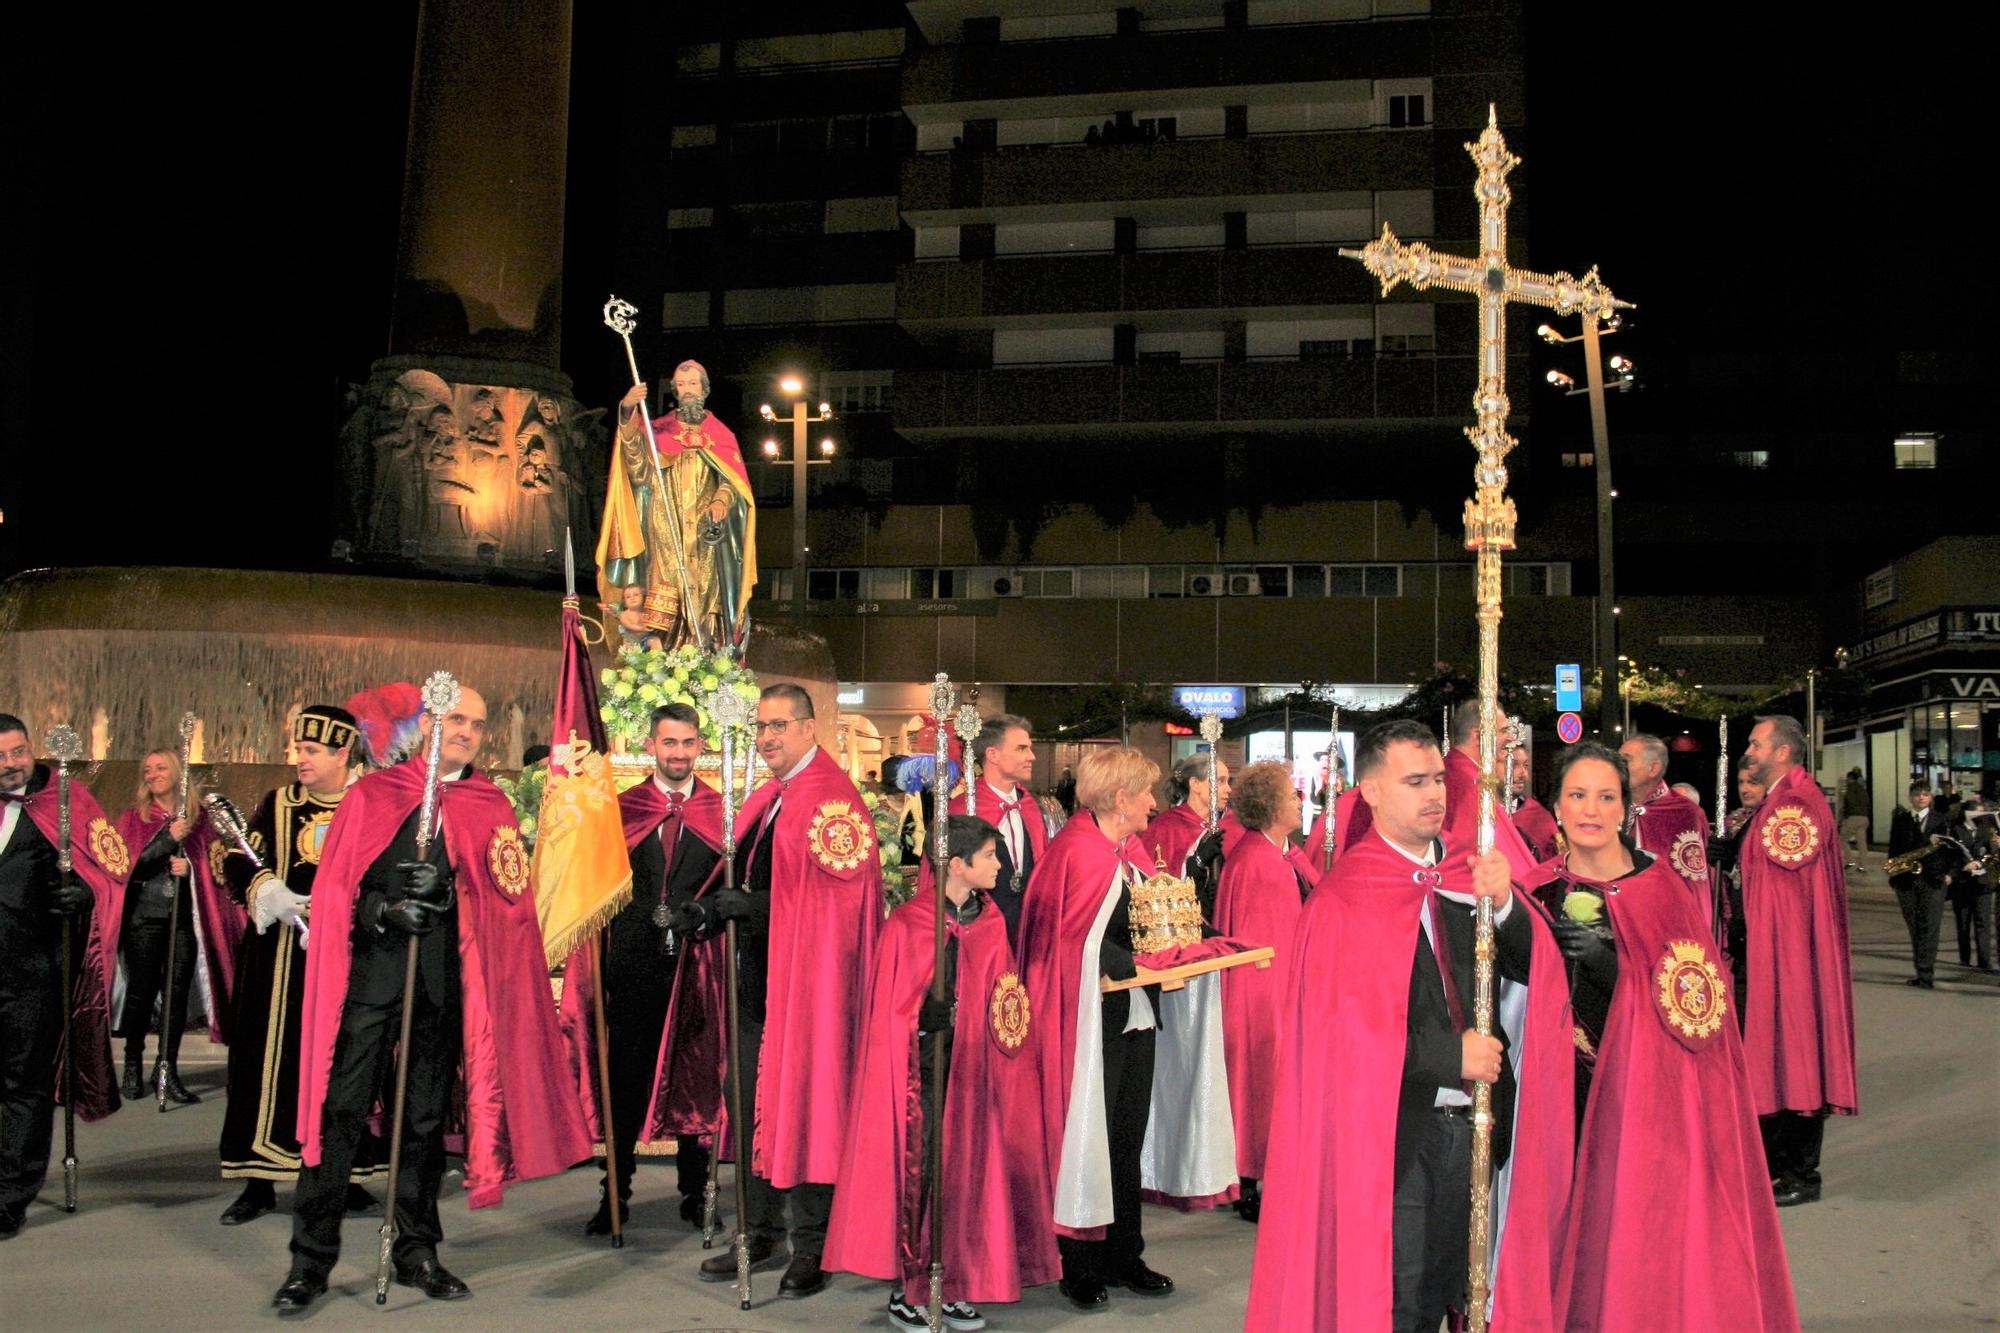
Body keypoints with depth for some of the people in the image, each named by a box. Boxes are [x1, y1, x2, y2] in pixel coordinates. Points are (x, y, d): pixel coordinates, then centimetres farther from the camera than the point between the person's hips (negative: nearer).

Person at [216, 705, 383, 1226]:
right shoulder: (276, 804, 10)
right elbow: (237, 865, 4)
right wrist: (265, 890, -16)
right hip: (278, 957, 2)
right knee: (266, 1061, 3)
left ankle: (346, 1176, 12)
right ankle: (259, 1181, 13)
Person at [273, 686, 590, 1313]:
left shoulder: (492, 807, 9)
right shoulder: (371, 795, 6)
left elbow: (505, 897, 1)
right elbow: (334, 889, 3)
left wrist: (446, 892, -16)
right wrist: (385, 911, -14)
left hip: (446, 979, 2)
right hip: (371, 973, -1)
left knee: (427, 1117, 9)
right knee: (342, 1112, -4)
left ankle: (417, 1250, 21)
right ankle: (311, 1259, 6)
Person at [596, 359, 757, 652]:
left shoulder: (722, 435, 15)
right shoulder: (659, 430, 12)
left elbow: (734, 480, 6)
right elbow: (636, 457, -8)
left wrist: (721, 501, -17)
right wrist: (628, 413, -25)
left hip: (705, 533, 1)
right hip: (664, 533, 0)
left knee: (704, 602, -6)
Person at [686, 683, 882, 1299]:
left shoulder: (831, 799, -13)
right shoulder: (763, 800, 15)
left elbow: (833, 895, -20)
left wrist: (746, 905, -21)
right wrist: (716, 910, -1)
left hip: (809, 978, -8)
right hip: (758, 975, 9)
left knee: (806, 1103, -1)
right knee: (757, 1103, 13)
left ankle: (812, 1245, 11)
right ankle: (760, 1232, 26)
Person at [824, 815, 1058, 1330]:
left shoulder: (992, 924, 6)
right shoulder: (906, 925, -8)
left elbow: (1003, 1004, 10)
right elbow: (888, 1012, -5)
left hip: (972, 1065, 4)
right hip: (918, 1066, -4)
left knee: (967, 1167, 6)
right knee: (916, 1170, -2)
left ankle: (957, 1286, 17)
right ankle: (905, 1291, 10)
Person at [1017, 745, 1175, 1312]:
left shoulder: (1129, 852, 12)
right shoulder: (1077, 852, -14)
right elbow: (1078, 944, -18)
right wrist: (1147, 965, -18)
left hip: (1135, 1016, 8)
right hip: (1093, 1020, -8)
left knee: (1127, 1139, 14)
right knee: (1087, 1141, 2)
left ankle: (1124, 1255, 25)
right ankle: (1080, 1265, 16)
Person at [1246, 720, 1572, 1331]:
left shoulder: (1470, 873, 6)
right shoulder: (1343, 902, -9)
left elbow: (1534, 971, -2)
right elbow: (1341, 1027, -14)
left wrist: (1503, 905, -20)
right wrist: (1452, 1055, -13)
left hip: (1473, 1122, 5)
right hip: (1391, 1135, -5)